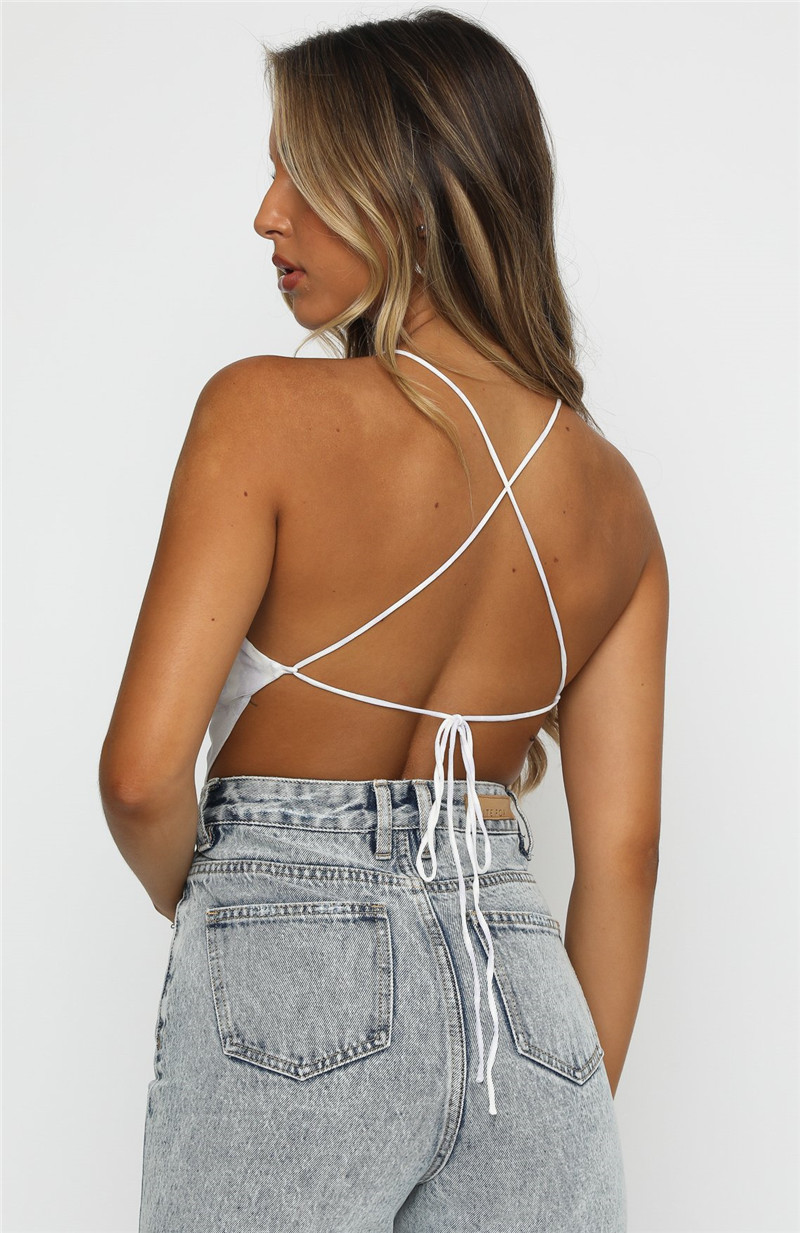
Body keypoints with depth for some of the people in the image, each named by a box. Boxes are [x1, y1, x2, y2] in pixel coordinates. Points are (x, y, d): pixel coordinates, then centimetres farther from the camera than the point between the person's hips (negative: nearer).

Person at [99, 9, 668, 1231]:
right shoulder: (611, 494, 3)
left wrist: (192, 903, 5)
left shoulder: (267, 413, -12)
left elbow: (143, 775, -16)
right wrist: (574, 1109, 13)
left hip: (292, 1000, -4)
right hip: (522, 991, 4)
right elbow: (622, 852, 4)